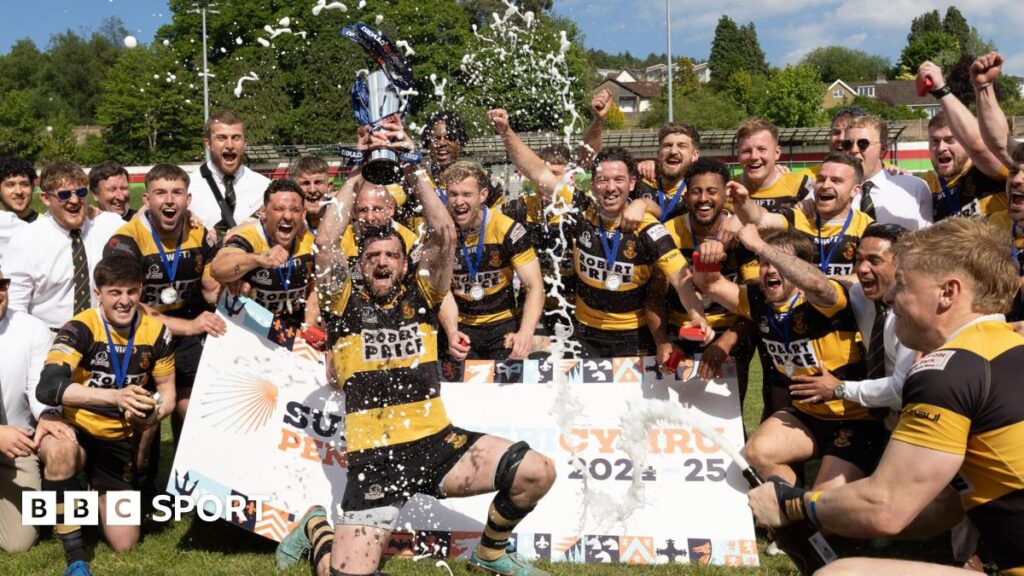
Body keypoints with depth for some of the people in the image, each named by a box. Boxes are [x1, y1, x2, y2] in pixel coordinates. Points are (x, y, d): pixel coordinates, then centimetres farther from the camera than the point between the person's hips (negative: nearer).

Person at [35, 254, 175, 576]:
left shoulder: (155, 331, -7)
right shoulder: (80, 328, -19)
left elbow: (167, 391, 4)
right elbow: (47, 388, -34)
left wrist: (156, 412, -21)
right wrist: (115, 396, -46)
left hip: (121, 443, 3)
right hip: (77, 433, -3)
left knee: (124, 545, 2)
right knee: (61, 450, -41)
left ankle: (100, 495, 36)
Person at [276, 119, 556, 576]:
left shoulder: (420, 296, 8)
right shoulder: (346, 305, 4)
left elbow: (444, 235, -3)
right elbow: (325, 243, -8)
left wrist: (413, 167, -4)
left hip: (436, 441, 3)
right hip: (374, 456, -2)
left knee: (537, 473, -14)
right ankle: (315, 527, 24)